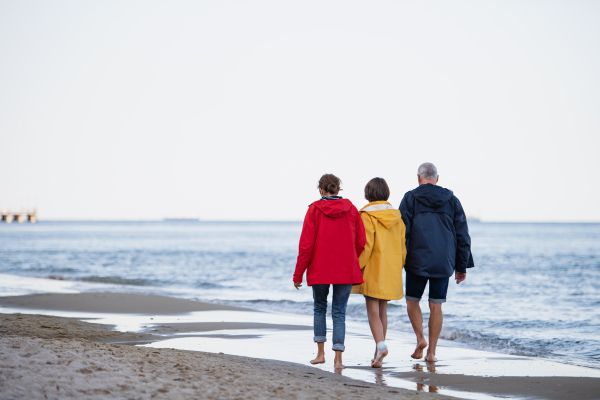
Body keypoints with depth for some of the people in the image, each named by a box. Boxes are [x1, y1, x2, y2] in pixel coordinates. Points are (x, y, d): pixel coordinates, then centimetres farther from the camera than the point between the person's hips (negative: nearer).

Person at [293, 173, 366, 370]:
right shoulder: (351, 209, 2)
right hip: (346, 270, 1)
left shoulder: (314, 210, -5)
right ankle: (338, 359, -2)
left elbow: (306, 244, -6)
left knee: (320, 308, 18)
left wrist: (298, 274, 0)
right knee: (339, 313, 5)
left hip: (320, 269, -1)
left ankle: (320, 353, 14)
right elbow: (360, 242, 3)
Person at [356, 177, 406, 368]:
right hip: (391, 270, 5)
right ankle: (378, 354, 16)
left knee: (373, 311, -4)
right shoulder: (396, 215, 8)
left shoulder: (367, 215, -9)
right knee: (382, 311, 13)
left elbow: (366, 245, -16)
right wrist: (398, 268, 16)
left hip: (373, 269, -5)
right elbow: (403, 245, 8)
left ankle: (381, 345, -25)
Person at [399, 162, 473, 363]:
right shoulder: (452, 200, 7)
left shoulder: (410, 198, -2)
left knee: (412, 301, 15)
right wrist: (462, 266, 13)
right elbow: (462, 236, 8)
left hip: (417, 262, -2)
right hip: (444, 263, 2)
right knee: (436, 306, 7)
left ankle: (420, 338, -4)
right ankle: (431, 352, 6)